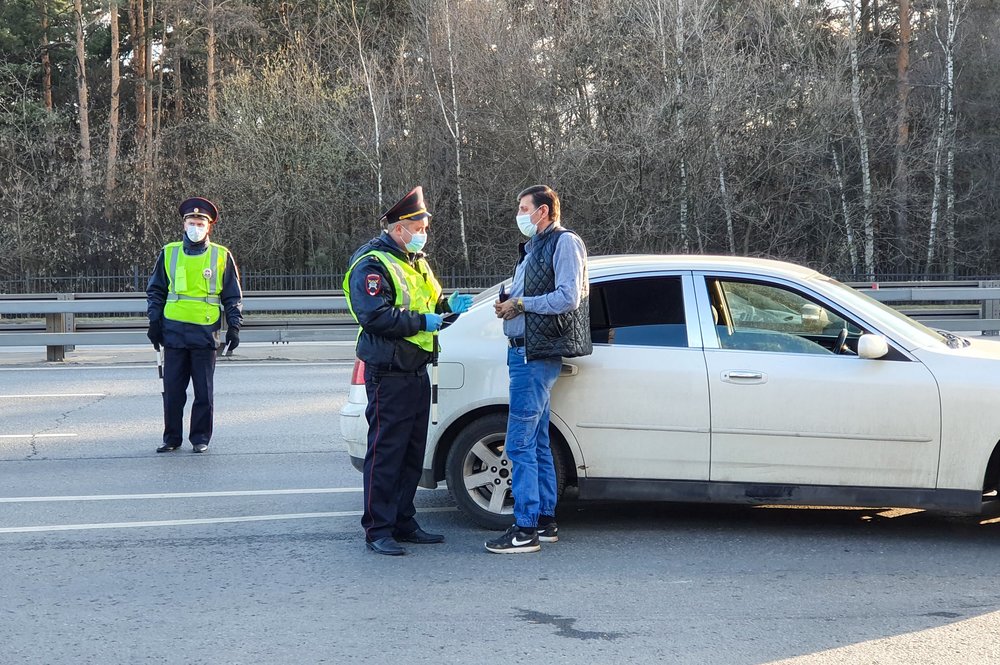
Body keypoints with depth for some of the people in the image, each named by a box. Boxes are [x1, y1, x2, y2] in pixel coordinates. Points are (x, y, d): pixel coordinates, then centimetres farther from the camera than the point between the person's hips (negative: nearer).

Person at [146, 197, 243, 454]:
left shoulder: (222, 256, 4)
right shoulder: (169, 253, 8)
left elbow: (233, 296, 8)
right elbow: (155, 290, 14)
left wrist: (234, 327, 2)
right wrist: (155, 321, 7)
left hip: (205, 332, -2)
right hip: (174, 331, 2)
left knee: (204, 391, 3)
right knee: (172, 389, 5)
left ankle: (201, 438, 12)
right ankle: (172, 438, 14)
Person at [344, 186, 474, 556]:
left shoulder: (414, 261, 19)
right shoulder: (372, 264, -12)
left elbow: (428, 302, 28)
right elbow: (375, 315, -23)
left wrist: (449, 304, 7)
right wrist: (422, 321, -19)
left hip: (416, 371, 10)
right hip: (389, 375, -9)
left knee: (413, 452, 13)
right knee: (386, 452, -6)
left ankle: (404, 523, 23)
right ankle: (378, 530, 0)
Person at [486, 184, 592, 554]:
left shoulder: (564, 243, -7)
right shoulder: (533, 247, 21)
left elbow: (568, 298, -17)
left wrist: (520, 304, -12)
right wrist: (507, 304, 8)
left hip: (537, 356, -10)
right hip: (524, 351, 10)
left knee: (520, 444, -11)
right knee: (537, 442, 13)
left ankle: (526, 529, -8)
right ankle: (545, 521, 19)